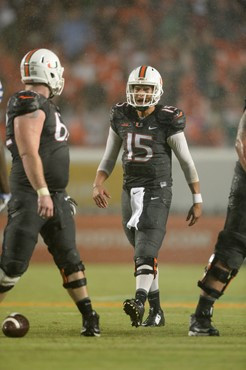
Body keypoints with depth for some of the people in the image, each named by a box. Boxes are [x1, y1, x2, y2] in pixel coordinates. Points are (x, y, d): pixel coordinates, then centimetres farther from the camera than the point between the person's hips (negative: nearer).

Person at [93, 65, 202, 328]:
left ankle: (139, 302, -35)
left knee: (146, 251, -21)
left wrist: (197, 200, 0)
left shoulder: (167, 121, -8)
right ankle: (156, 311, 20)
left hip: (157, 191, -6)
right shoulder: (121, 117, 6)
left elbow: (186, 162, -2)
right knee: (144, 254, 11)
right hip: (130, 190, 6)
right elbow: (109, 157, 15)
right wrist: (98, 184, -2)